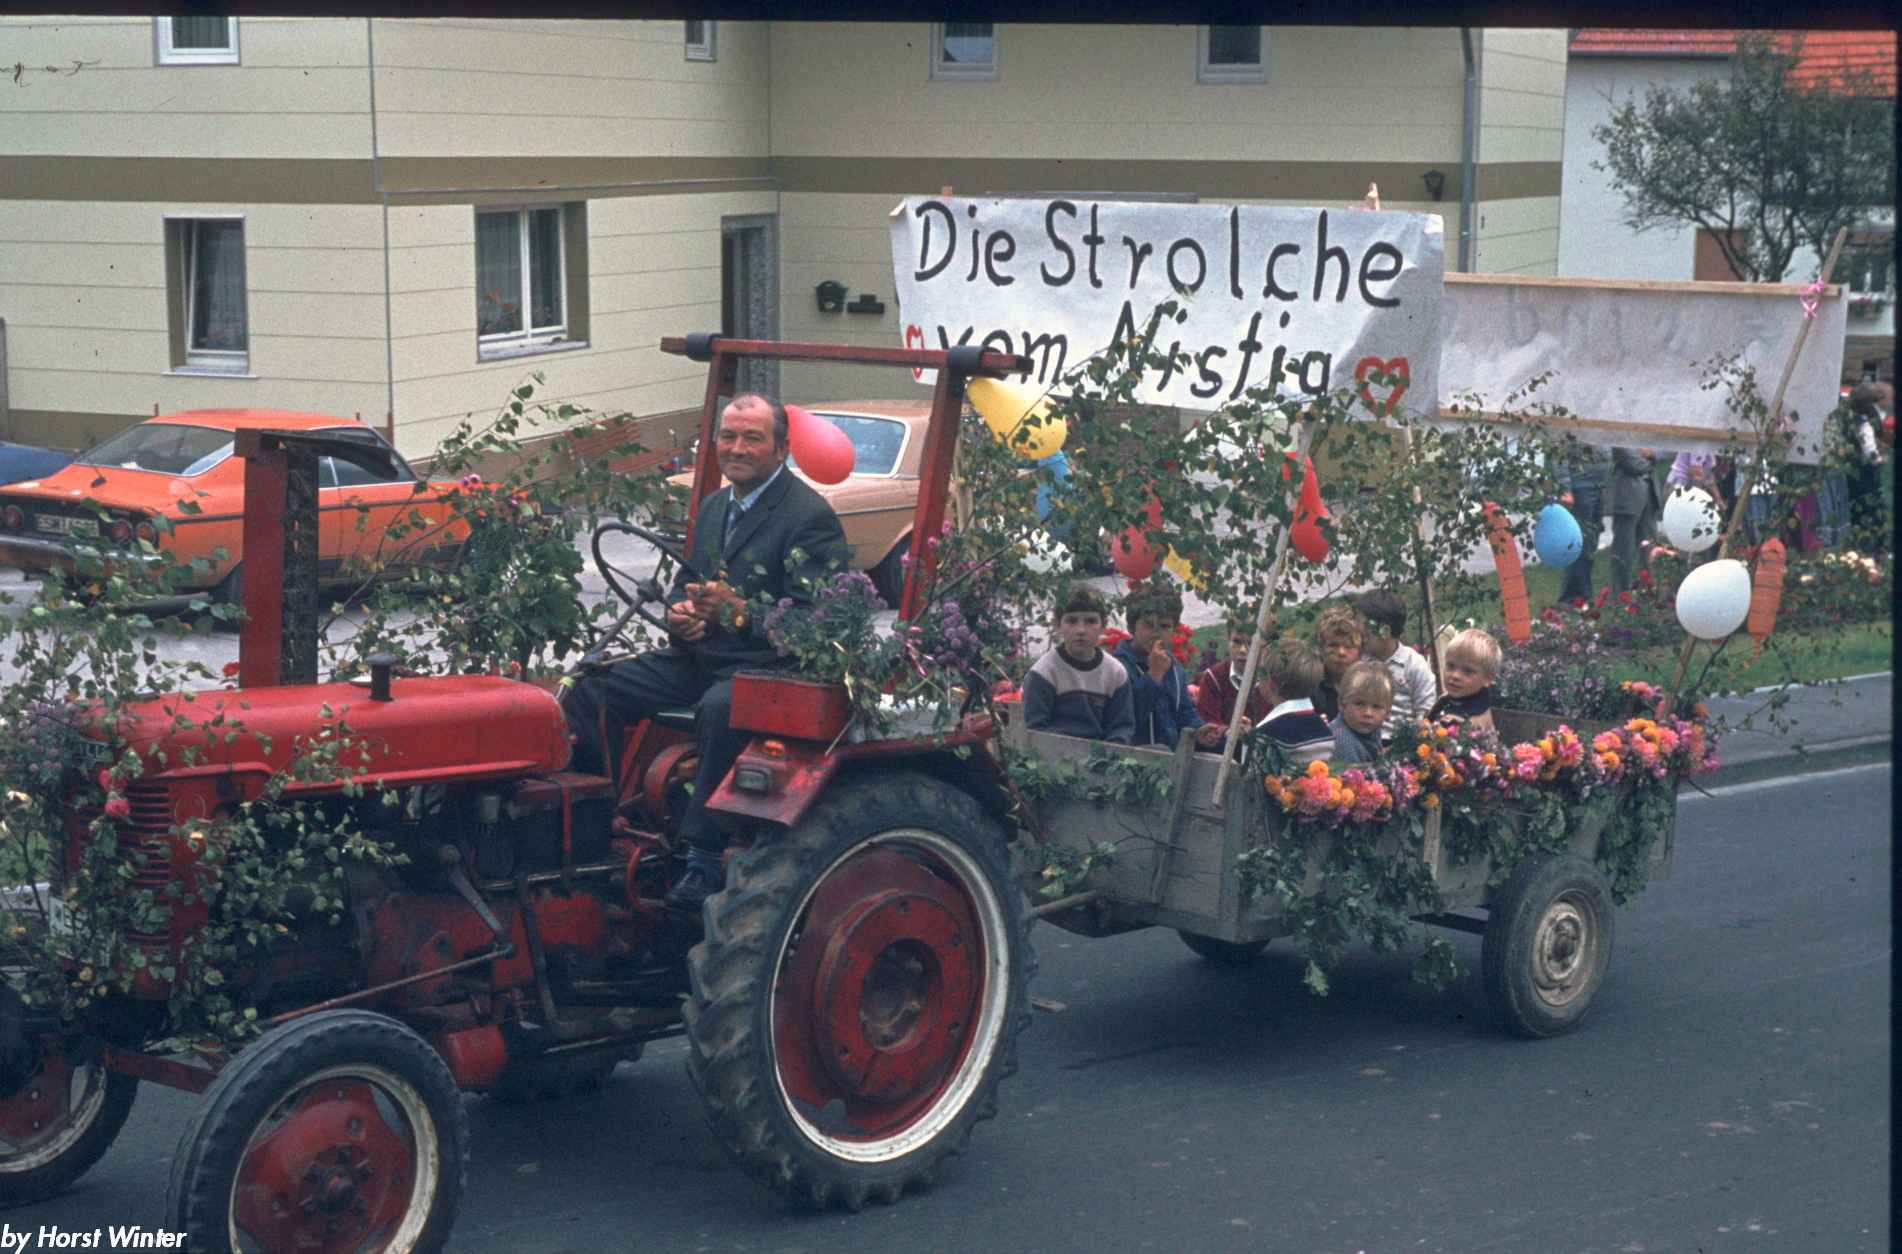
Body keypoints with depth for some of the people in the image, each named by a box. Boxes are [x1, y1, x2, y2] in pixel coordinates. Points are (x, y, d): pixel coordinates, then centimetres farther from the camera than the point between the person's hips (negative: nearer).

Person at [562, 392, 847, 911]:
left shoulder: (810, 517, -8)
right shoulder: (715, 506, 18)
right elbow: (685, 584, 25)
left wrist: (739, 611, -30)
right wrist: (679, 614, 0)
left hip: (769, 666, -8)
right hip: (699, 655, 8)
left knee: (720, 708, -40)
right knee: (592, 690, -9)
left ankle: (706, 858, -34)